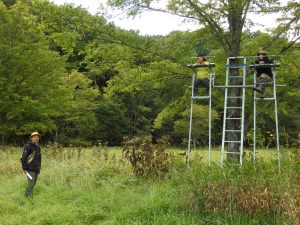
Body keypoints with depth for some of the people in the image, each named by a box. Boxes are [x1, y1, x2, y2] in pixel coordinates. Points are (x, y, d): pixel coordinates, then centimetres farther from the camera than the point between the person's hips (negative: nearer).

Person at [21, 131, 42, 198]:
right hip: (30, 169, -8)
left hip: (36, 170, 8)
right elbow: (23, 158, -13)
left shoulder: (38, 147, 15)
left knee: (33, 184, 10)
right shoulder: (28, 146, -8)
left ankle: (26, 196, 19)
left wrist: (39, 169, 19)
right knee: (31, 184, -13)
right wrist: (25, 169, -16)